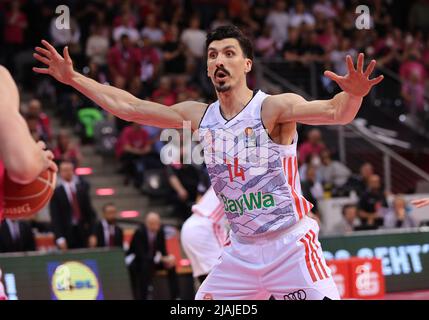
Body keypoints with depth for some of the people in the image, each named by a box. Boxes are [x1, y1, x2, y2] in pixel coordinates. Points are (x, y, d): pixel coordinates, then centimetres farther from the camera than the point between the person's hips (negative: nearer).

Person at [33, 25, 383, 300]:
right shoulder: (199, 116, 4)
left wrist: (353, 96, -49)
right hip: (241, 250, 5)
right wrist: (73, 78, 6)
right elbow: (128, 106, 8)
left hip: (291, 244, -5)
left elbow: (335, 112, -27)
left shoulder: (274, 108, -12)